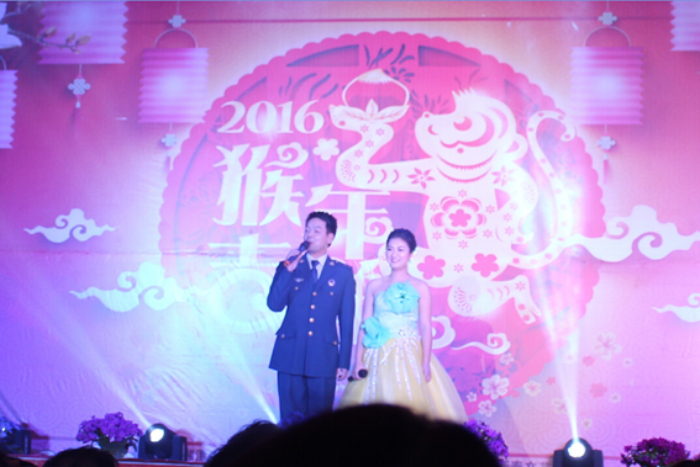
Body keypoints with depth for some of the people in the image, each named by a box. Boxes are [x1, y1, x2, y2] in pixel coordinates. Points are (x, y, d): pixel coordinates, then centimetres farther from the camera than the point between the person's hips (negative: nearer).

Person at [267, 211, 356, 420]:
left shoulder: (343, 273, 6)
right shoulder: (289, 266, 8)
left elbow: (346, 320, 5)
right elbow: (275, 305, -4)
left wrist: (344, 361, 1)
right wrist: (288, 270, -12)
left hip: (324, 356, -1)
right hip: (290, 355, 1)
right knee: (290, 419, 3)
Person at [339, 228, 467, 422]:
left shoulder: (420, 288, 3)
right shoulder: (374, 286, 8)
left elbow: (426, 327, -2)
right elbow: (364, 326, 6)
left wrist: (426, 364, -10)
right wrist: (358, 360, -1)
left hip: (410, 356, -2)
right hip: (379, 358, 2)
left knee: (413, 409, -7)